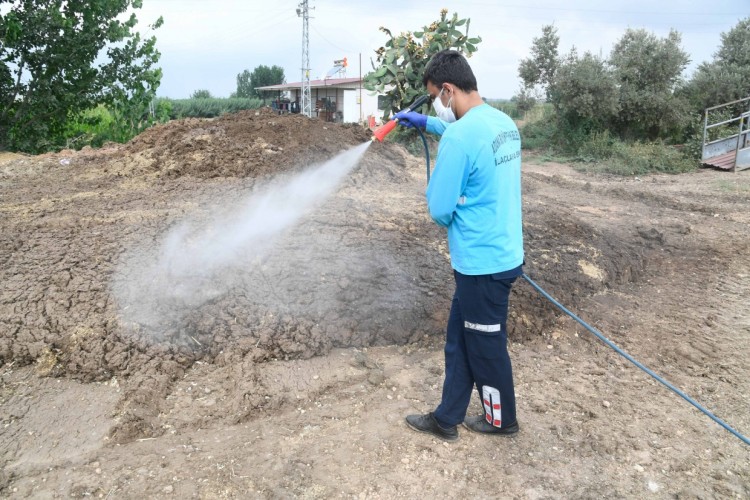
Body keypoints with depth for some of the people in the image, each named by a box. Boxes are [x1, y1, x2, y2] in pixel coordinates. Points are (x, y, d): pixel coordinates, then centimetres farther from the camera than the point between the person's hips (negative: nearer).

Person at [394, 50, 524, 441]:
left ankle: (502, 419, 36)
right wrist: (426, 123, 30)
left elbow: (439, 209, -18)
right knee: (459, 339, 18)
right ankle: (446, 419, 32)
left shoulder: (459, 138, -24)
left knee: (486, 346, 12)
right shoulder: (503, 122, 5)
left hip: (482, 264, -9)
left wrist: (457, 221, 4)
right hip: (502, 254, 9)